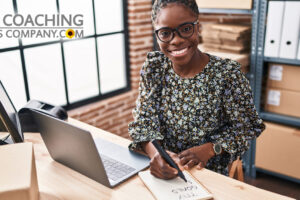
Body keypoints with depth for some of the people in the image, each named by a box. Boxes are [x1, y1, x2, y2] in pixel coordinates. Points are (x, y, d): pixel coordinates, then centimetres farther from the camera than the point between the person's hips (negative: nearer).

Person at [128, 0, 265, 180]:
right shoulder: (154, 67, 1)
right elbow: (143, 120, -1)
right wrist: (154, 152, -21)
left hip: (209, 173, -2)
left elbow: (245, 127, -4)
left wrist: (209, 149, -19)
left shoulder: (227, 73, -10)